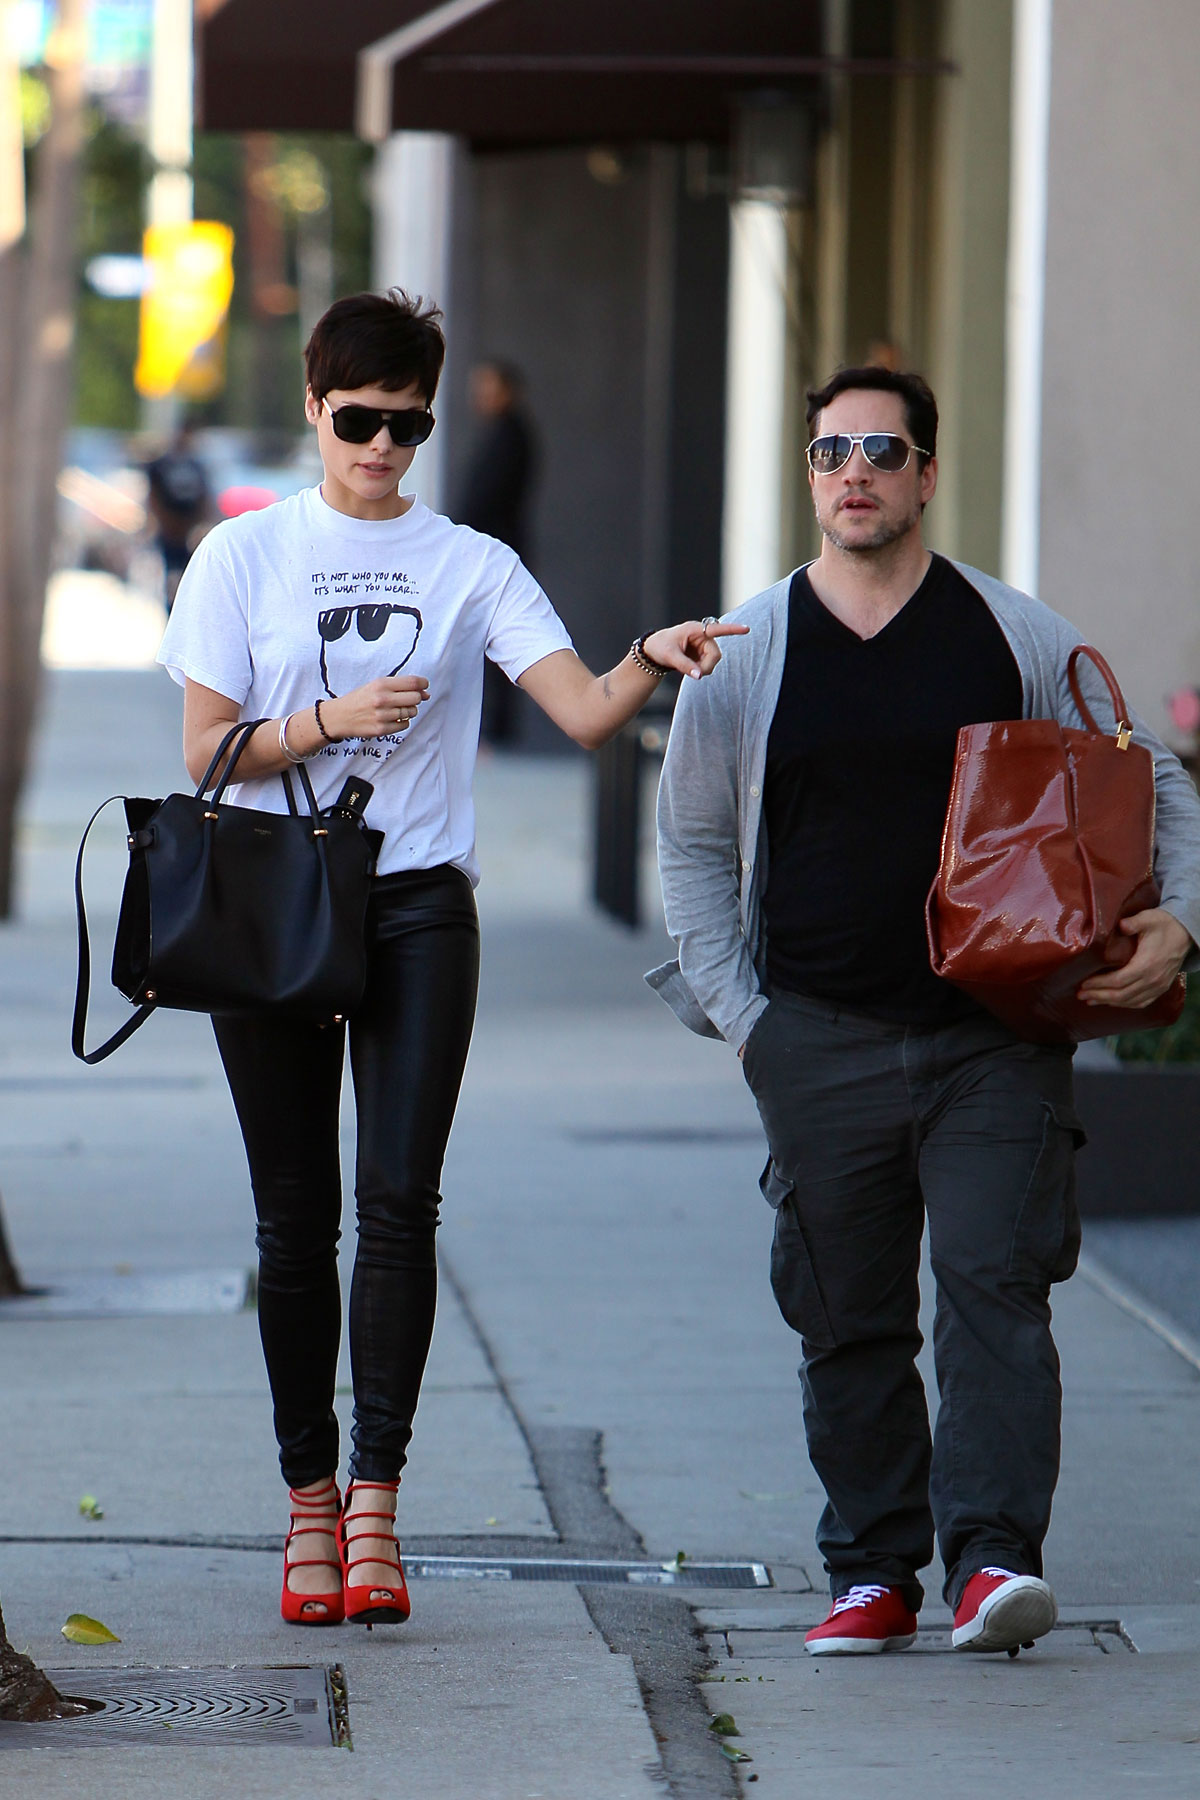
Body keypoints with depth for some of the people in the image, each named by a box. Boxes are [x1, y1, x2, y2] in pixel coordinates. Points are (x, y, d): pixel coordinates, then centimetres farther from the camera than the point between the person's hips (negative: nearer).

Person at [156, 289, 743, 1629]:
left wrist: (653, 661, -24)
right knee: (296, 1216, 3)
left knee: (399, 1202, -11)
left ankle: (375, 1497, -11)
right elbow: (207, 755, 3)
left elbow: (585, 712, -4)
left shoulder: (471, 567, 7)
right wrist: (333, 719, -11)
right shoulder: (244, 556, 7)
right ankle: (308, 1496, 12)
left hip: (417, 908, 0)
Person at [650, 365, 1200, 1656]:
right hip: (819, 1040, 2)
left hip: (997, 1030, -1)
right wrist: (739, 1014, 3)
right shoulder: (744, 655, 7)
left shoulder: (1019, 639, 4)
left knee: (994, 1286, -12)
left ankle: (992, 1552, -17)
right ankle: (872, 1572, 13)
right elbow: (690, 845, 13)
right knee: (848, 1319, 5)